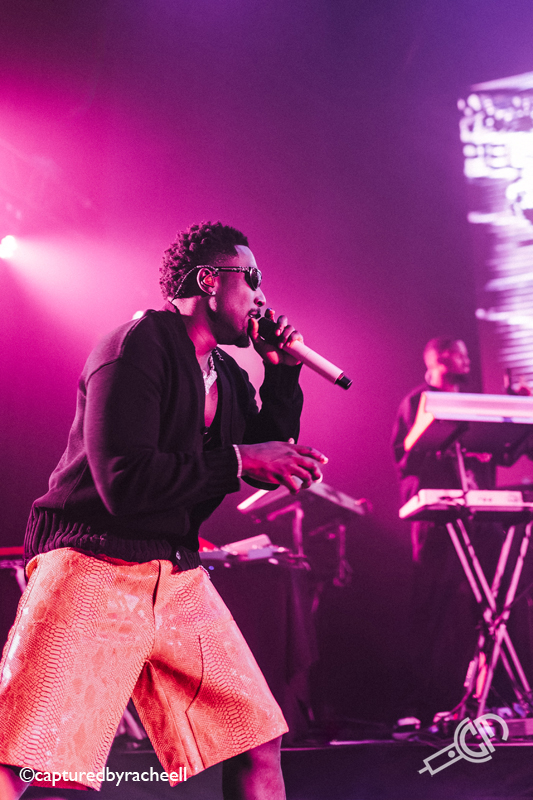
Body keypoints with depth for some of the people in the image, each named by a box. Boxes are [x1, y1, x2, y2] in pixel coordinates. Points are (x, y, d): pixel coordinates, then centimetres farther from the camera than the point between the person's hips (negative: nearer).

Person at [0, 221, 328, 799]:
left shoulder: (226, 375, 14)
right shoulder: (139, 346, -11)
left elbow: (273, 462, 18)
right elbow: (123, 481, -22)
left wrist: (282, 372, 9)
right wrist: (238, 461, -16)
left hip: (179, 577, 8)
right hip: (95, 563, -8)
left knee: (259, 742, 8)